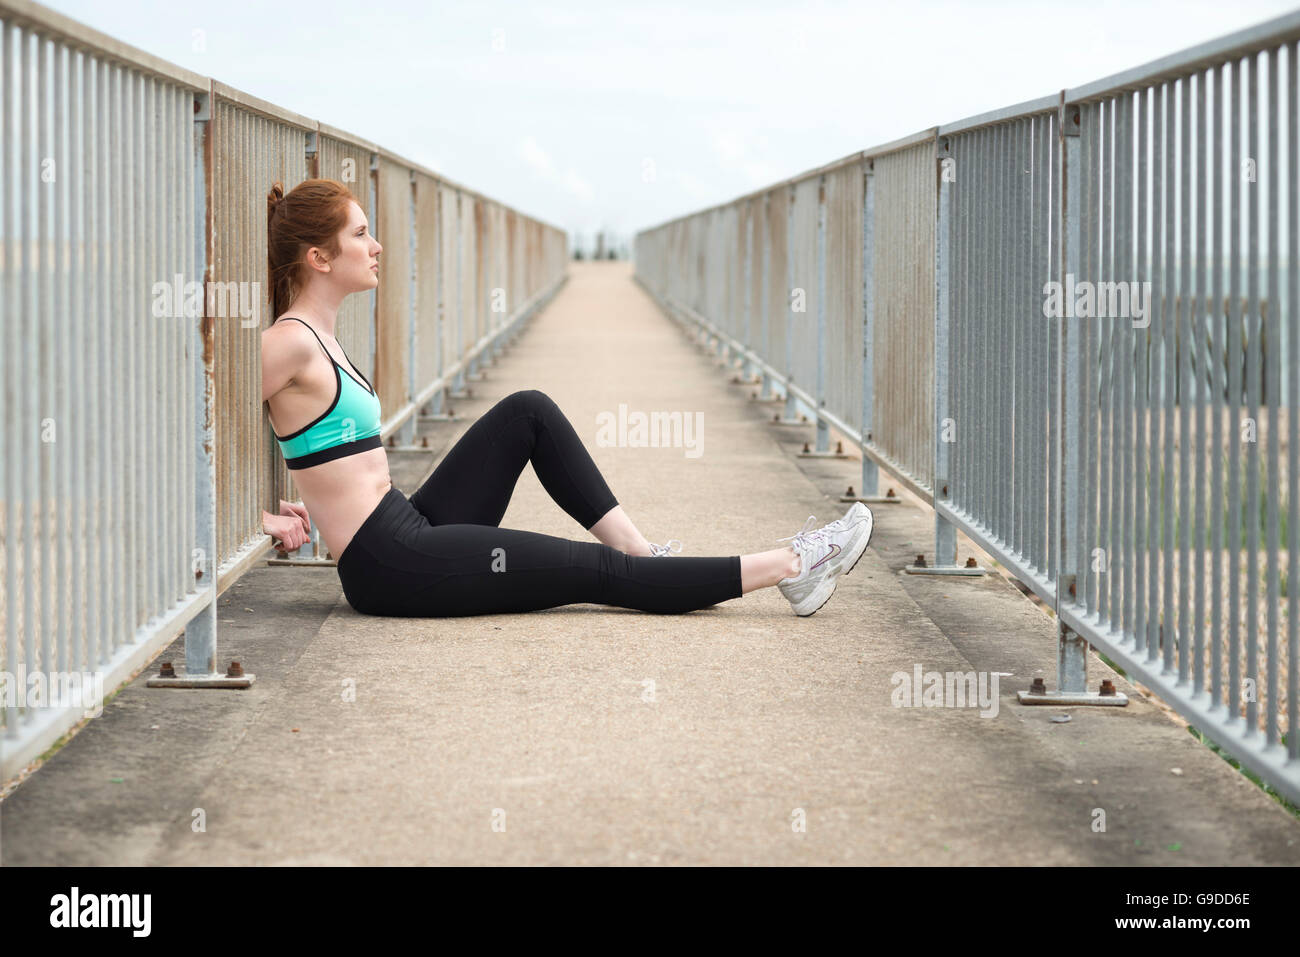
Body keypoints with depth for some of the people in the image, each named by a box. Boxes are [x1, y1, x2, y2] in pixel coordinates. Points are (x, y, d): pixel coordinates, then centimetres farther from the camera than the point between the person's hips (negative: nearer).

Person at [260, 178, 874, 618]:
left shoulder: (317, 334, 12)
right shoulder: (289, 343, -16)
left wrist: (300, 506, 8)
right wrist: (263, 519, -18)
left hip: (410, 533, 10)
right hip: (394, 567, -10)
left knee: (528, 412, 11)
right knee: (601, 574, -5)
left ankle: (639, 550, 9)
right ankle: (791, 565, 1)